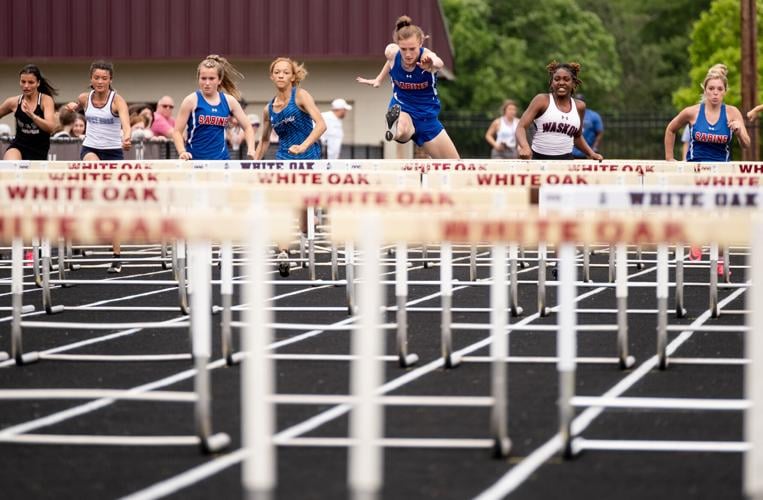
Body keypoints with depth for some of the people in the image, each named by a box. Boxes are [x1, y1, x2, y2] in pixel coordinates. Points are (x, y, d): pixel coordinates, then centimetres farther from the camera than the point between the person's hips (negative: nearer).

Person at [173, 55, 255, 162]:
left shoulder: (229, 101, 6)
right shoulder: (192, 101, -4)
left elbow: (247, 127, 14)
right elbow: (177, 131, -3)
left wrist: (251, 149, -2)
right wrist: (182, 152, -20)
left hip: (221, 159, 3)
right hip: (195, 159, -3)